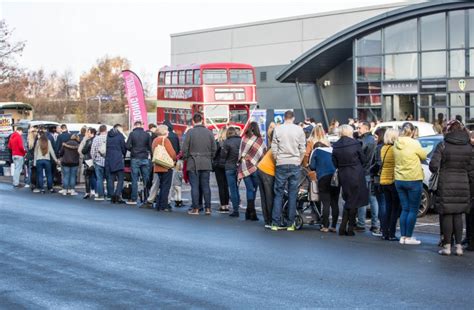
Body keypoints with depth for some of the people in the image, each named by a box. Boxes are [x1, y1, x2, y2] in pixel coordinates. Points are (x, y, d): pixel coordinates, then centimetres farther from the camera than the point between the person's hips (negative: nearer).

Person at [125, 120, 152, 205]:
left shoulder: (132, 134, -4)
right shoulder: (147, 134, 0)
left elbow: (128, 146, -7)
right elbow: (150, 147, 0)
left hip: (135, 158, -1)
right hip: (145, 158, 1)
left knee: (134, 180, 2)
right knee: (146, 179, 6)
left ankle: (133, 199, 3)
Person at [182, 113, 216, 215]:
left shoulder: (190, 132, -7)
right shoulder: (209, 132, 3)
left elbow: (185, 148, -6)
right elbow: (214, 148, 8)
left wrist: (186, 159, 8)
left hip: (193, 164, -3)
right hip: (206, 164, 3)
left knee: (194, 186, 1)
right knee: (206, 186, 7)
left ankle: (195, 209, 2)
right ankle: (207, 208, 7)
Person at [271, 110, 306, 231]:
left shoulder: (277, 129, -1)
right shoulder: (299, 130, 1)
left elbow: (274, 149, -1)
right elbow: (303, 149, 1)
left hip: (281, 164, 0)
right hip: (295, 164, 0)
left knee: (278, 193, 5)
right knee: (293, 194, 4)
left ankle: (276, 223, 2)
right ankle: (291, 224, 4)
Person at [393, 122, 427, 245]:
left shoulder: (396, 144, 2)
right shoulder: (414, 144, -14)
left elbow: (397, 159, 8)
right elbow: (424, 156, -2)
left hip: (399, 180, 6)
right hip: (413, 180, -6)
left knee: (405, 209, 13)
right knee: (413, 210, 3)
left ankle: (403, 236, 13)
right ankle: (408, 237, 4)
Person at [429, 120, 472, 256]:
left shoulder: (442, 145, -9)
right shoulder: (468, 146, 1)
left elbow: (433, 165, -14)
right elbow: (470, 167, 0)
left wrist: (436, 172, 7)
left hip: (445, 184, -3)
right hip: (463, 184, 3)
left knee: (447, 215, 3)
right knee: (458, 215, 11)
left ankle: (447, 246, 5)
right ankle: (458, 246, 10)